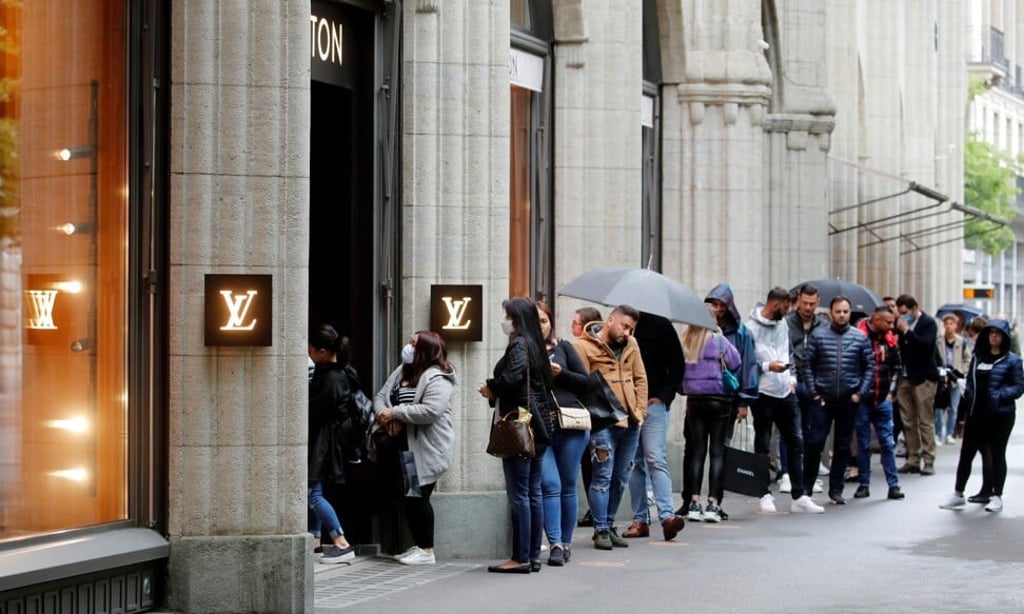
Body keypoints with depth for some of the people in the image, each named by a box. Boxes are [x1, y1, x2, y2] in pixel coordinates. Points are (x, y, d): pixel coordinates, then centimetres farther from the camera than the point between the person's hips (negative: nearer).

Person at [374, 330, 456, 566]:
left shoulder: (437, 379, -14)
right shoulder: (401, 372, 13)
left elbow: (430, 411, -26)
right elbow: (381, 395, 11)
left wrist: (395, 413, -21)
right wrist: (382, 413, -12)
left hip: (425, 449, -8)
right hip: (405, 447, 8)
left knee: (418, 497, -6)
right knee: (408, 498, 11)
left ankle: (427, 551, 2)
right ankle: (418, 546, 21)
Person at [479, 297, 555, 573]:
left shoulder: (519, 345, -11)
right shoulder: (535, 345, 16)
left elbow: (512, 377, -26)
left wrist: (491, 389, -7)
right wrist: (496, 391, 8)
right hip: (539, 427, 9)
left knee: (519, 494, -7)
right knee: (533, 492, 11)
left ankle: (521, 558, -6)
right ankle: (533, 556, 14)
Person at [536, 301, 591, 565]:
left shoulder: (563, 348, 11)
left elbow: (586, 382, 9)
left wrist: (561, 373, -6)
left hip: (570, 425, 2)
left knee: (568, 486, 7)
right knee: (550, 484, -12)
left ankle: (566, 542, 17)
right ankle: (555, 544, -14)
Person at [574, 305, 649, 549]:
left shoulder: (631, 345, 12)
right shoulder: (584, 347, -7)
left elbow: (640, 379, 17)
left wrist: (640, 410, 8)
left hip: (630, 423, 6)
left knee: (621, 478, 11)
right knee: (603, 476, -6)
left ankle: (610, 525, 21)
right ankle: (601, 530, 0)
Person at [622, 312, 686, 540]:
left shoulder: (659, 326, 3)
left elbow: (677, 367, 7)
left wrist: (663, 397, -3)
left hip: (653, 403, -2)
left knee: (655, 458, -13)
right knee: (633, 462, 4)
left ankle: (667, 516, -19)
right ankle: (640, 519, 8)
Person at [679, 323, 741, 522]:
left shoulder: (684, 343, -1)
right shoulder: (718, 340, -10)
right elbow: (735, 364, -7)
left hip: (694, 400, 3)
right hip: (718, 399, -3)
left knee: (697, 452, 8)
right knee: (717, 451, 1)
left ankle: (694, 503, 3)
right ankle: (713, 504, -6)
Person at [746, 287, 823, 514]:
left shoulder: (783, 325, 11)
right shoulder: (751, 328, -10)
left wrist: (792, 377, 8)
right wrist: (768, 366, -21)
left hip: (786, 393, 6)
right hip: (762, 393, -6)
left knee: (796, 442, 5)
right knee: (762, 446, 4)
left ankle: (799, 496, 9)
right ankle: (766, 496, 12)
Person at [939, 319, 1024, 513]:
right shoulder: (978, 357, 11)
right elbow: (969, 386, 12)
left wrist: (999, 395, -23)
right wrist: (962, 414, 9)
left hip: (1001, 415, -4)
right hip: (976, 414, 5)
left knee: (997, 455, 5)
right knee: (966, 453, 6)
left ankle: (997, 496, 14)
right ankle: (958, 494, 14)